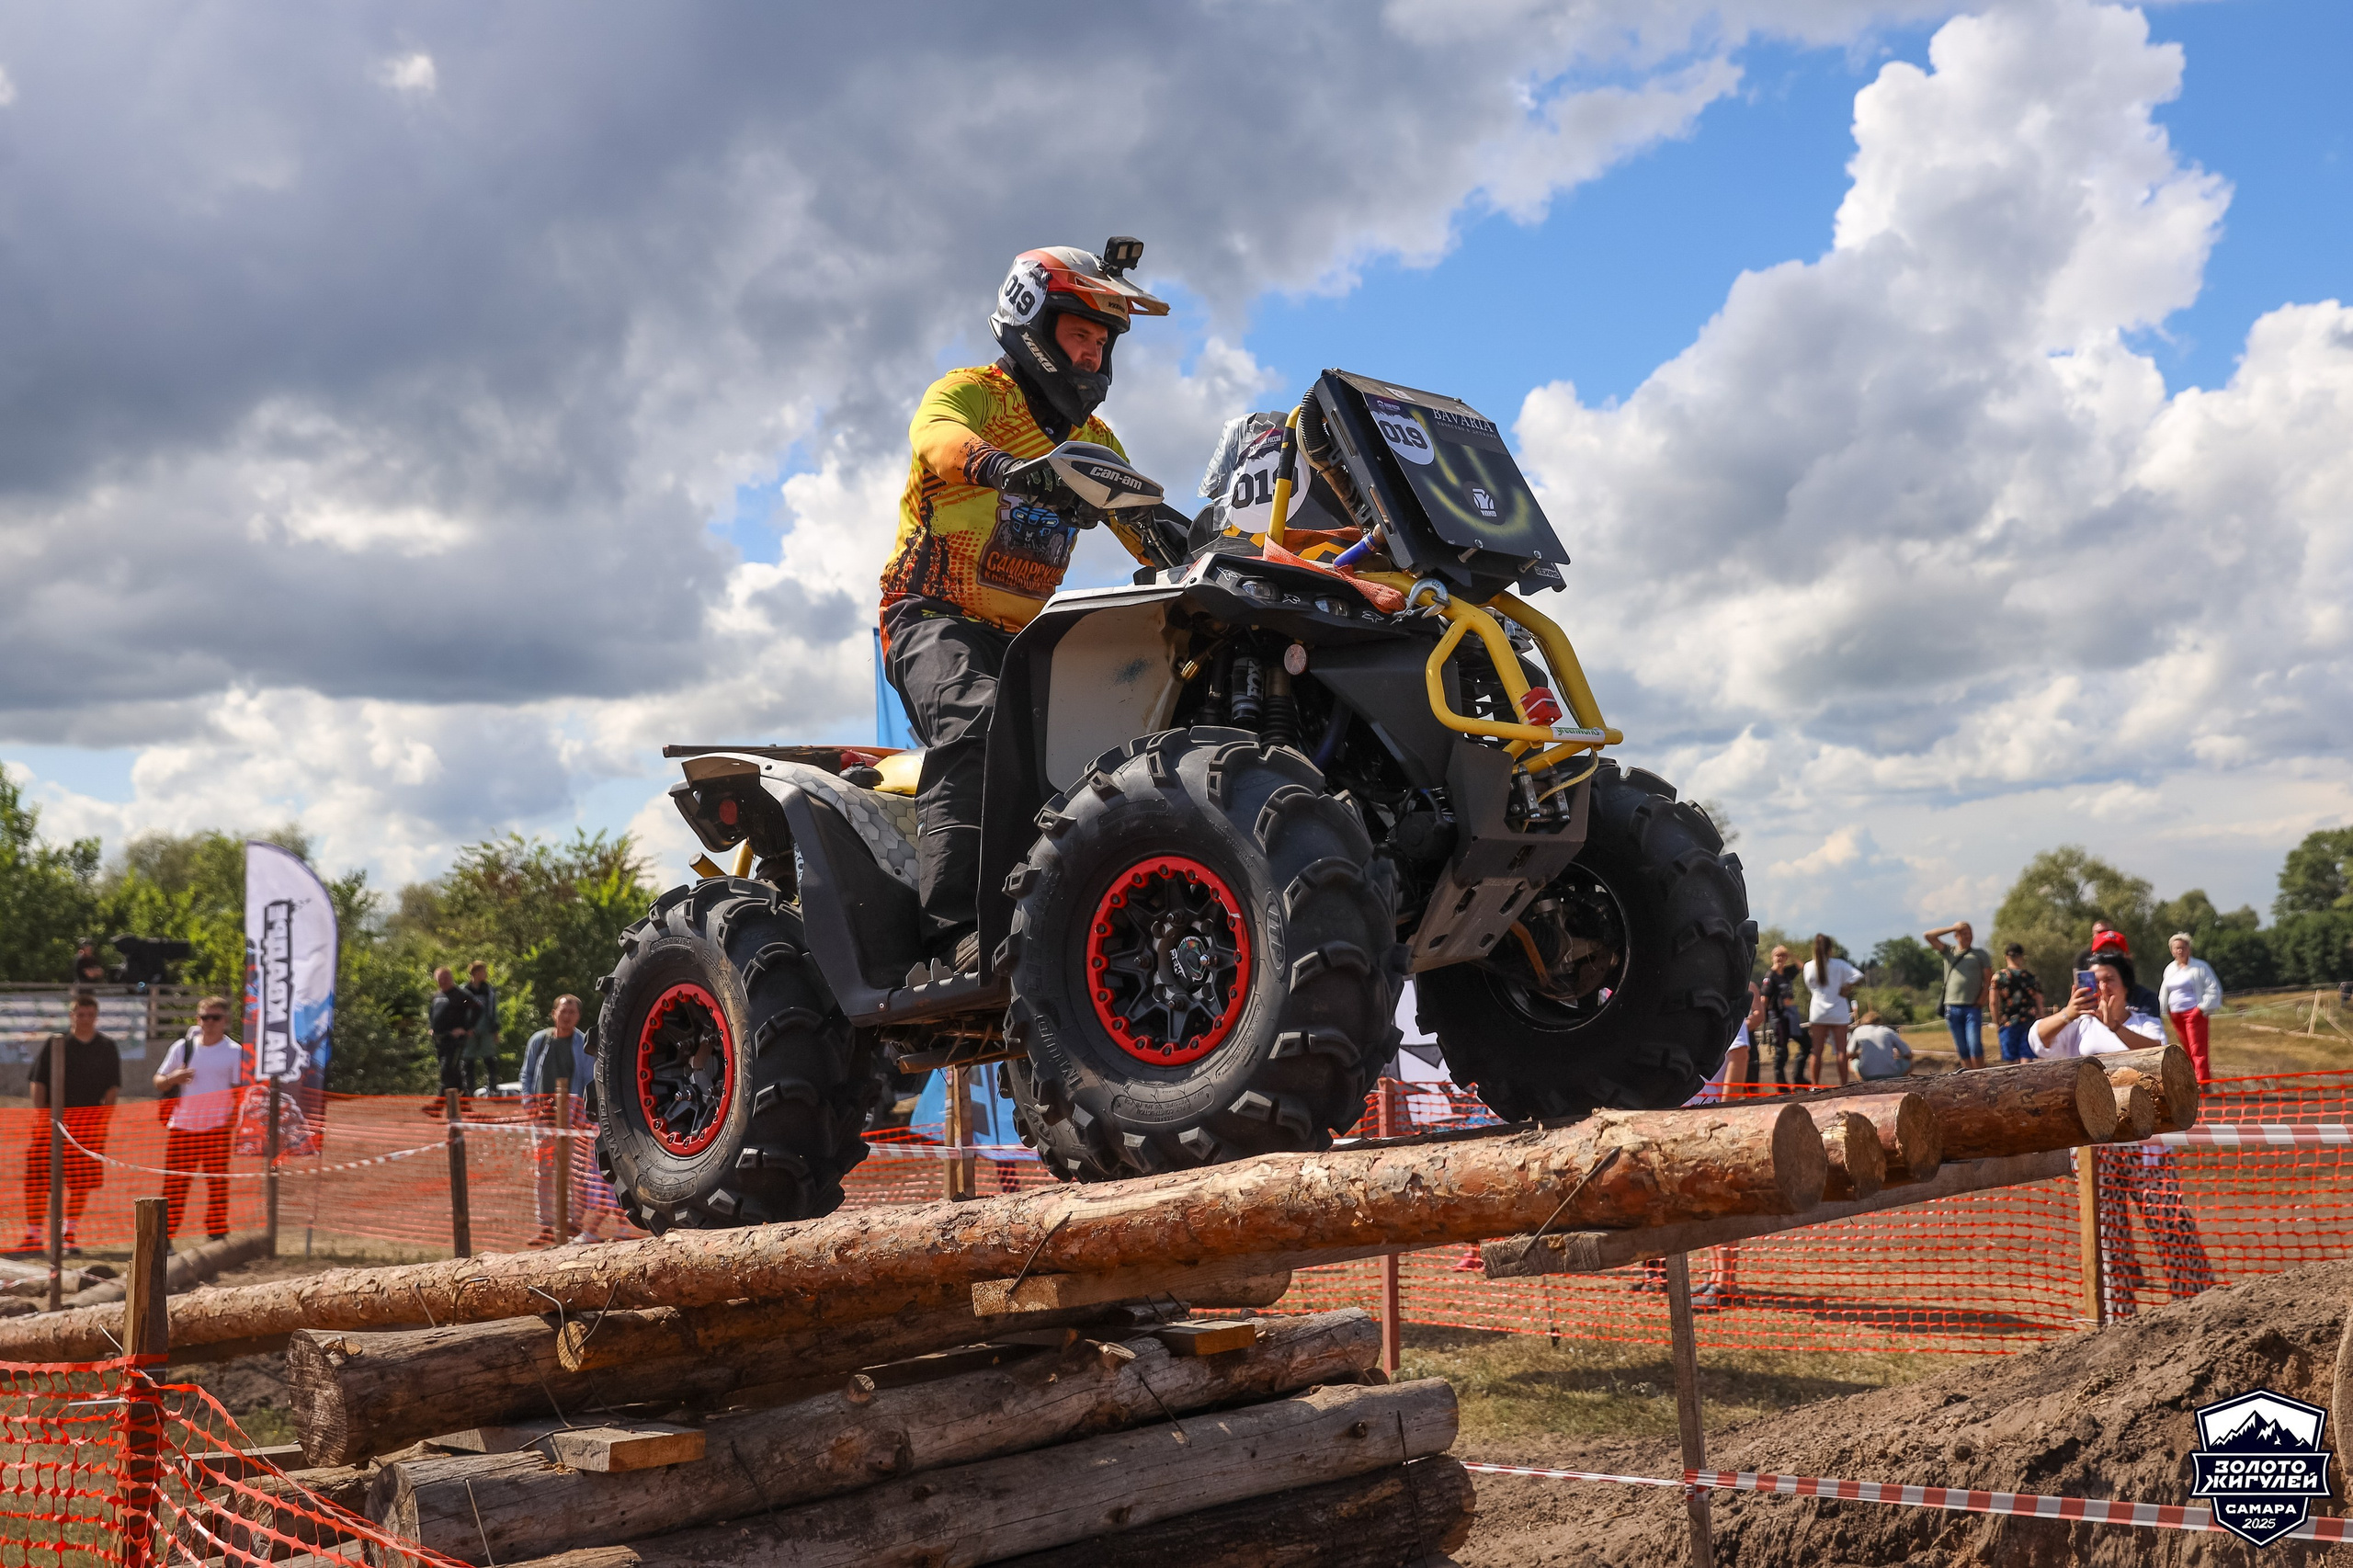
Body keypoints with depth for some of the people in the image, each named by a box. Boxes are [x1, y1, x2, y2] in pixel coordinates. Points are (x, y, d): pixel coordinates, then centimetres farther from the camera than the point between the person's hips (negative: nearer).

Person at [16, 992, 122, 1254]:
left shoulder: (107, 1047, 8)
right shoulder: (54, 1044, 4)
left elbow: (113, 1087, 9)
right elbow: (38, 1083, 2)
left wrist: (102, 1118, -2)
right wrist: (41, 1115, -9)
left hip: (90, 1124, 2)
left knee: (82, 1182, 4)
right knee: (38, 1179, -6)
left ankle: (69, 1233, 17)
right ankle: (33, 1235, 2)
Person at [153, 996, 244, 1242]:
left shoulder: (235, 1051, 4)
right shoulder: (183, 1046, 10)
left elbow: (238, 1092, 2)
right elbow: (158, 1084, 14)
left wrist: (233, 1124, -11)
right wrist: (173, 1078, -8)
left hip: (217, 1129, -2)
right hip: (181, 1127, 2)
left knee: (218, 1185, -1)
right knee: (174, 1185, 1)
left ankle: (216, 1236, 5)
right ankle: (164, 1237, 7)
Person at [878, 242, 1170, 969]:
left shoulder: (1093, 438, 24)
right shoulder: (969, 391, 2)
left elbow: (1151, 532, 20)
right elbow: (938, 435, -23)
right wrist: (1002, 465, -45)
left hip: (1027, 634, 7)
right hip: (936, 617, -7)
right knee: (978, 720, -35)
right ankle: (957, 926, -45)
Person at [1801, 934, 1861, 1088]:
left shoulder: (1809, 966, 2)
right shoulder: (1839, 964, -4)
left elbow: (1810, 989, 9)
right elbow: (1859, 976, -14)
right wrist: (1846, 987, -7)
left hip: (1818, 1013, 2)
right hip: (1838, 1012, -1)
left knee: (1817, 1050, 3)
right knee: (1841, 1050, 1)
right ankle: (1843, 1085, 0)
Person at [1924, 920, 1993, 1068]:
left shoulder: (1980, 954, 11)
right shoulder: (1949, 953, 15)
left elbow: (1988, 978, 6)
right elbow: (1929, 936, 6)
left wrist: (1982, 999, -6)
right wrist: (1953, 928, 3)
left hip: (1972, 1007, -2)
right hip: (1952, 1007, 2)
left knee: (1975, 1047, -14)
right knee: (1962, 1050, 3)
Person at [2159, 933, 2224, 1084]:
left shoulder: (2199, 967, -6)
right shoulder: (2170, 969, 14)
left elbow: (2214, 989, -6)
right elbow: (2164, 992, 26)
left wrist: (2203, 1009, -10)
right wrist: (2167, 1011, 16)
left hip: (2194, 1013, -7)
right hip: (2176, 1015, 7)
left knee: (2198, 1051, -12)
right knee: (2188, 1051, 9)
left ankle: (2204, 1083, -14)